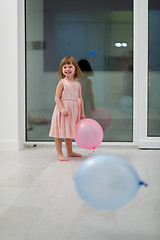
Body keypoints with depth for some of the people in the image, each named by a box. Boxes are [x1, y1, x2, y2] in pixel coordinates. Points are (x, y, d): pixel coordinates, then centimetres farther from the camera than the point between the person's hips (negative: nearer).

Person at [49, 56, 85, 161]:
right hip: (63, 110, -5)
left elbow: (80, 99, 11)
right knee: (60, 133, -2)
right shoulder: (62, 83, -6)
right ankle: (60, 154, 4)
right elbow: (57, 98, -10)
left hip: (73, 111, 5)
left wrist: (82, 113, 8)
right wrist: (62, 109, -23)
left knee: (69, 132, 17)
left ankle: (70, 152, 29)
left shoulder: (77, 84, 7)